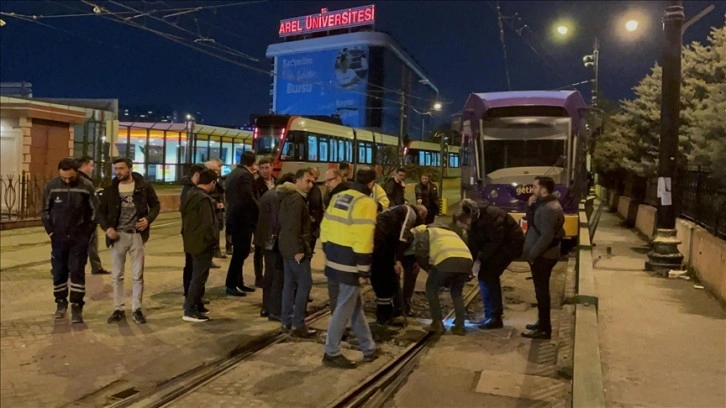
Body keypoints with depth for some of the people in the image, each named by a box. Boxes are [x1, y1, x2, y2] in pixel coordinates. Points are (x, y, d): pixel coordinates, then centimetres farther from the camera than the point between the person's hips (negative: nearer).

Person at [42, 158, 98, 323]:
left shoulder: (86, 186, -8)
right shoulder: (51, 186, -5)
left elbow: (95, 211, -1)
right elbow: (45, 210, 6)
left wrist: (87, 233, -4)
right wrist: (50, 231, 0)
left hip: (80, 237, -2)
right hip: (58, 237, 2)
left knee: (77, 271, -2)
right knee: (58, 271, 9)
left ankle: (76, 306, 4)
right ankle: (61, 302, 25)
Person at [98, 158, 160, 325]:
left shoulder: (144, 186, -2)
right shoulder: (111, 189, 2)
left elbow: (156, 205, 6)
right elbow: (101, 211, 9)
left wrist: (148, 219, -13)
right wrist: (107, 227, -8)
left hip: (137, 235, -1)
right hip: (118, 235, 2)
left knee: (138, 276, 6)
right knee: (117, 276, 8)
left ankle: (137, 309, 17)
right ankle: (118, 309, 19)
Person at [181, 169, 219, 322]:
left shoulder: (190, 193, 9)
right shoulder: (204, 199, -22)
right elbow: (208, 224, -25)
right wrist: (214, 241, -13)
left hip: (192, 241, 10)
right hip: (203, 243, -10)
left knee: (198, 274, 20)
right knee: (199, 276, -2)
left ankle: (195, 304, 30)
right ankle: (190, 311, 3)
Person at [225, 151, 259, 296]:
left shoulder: (233, 173, 15)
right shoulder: (246, 175, -15)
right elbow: (249, 198, -22)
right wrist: (259, 212, -10)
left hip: (234, 217, 10)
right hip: (243, 219, -10)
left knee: (239, 252, 16)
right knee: (240, 252, -4)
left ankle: (238, 283, 22)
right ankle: (231, 285, 0)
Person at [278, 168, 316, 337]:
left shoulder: (291, 196, 17)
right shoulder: (297, 199, -16)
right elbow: (293, 227, -24)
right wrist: (299, 249, -24)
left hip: (288, 247, 10)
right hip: (295, 248, -10)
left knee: (290, 283, 13)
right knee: (305, 284, -6)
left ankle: (287, 321, 19)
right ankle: (297, 324, -3)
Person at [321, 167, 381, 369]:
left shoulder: (338, 197, 11)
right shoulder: (366, 203, -14)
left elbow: (325, 228, 13)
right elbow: (363, 239, -21)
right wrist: (364, 268, -15)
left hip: (334, 259, 9)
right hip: (349, 263, -9)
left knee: (356, 305, 17)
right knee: (345, 308, 3)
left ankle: (368, 348, 28)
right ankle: (331, 353, 12)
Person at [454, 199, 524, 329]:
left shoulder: (491, 217, -30)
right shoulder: (474, 222, -3)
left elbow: (496, 242, -28)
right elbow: (474, 245, -1)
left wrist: (480, 259, -24)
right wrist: (472, 263, -12)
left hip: (510, 243, -9)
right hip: (498, 244, 9)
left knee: (486, 276, -14)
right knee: (487, 275, 5)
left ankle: (493, 317, -8)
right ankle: (495, 314, 17)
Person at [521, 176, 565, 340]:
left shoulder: (549, 209, -21)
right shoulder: (544, 205, 12)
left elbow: (546, 236, -26)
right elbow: (532, 224, 17)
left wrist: (532, 254, -20)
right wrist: (530, 207, 2)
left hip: (542, 257, -10)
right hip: (541, 255, 10)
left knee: (542, 291, -2)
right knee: (541, 290, 18)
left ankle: (544, 329, 6)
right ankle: (542, 323, 30)